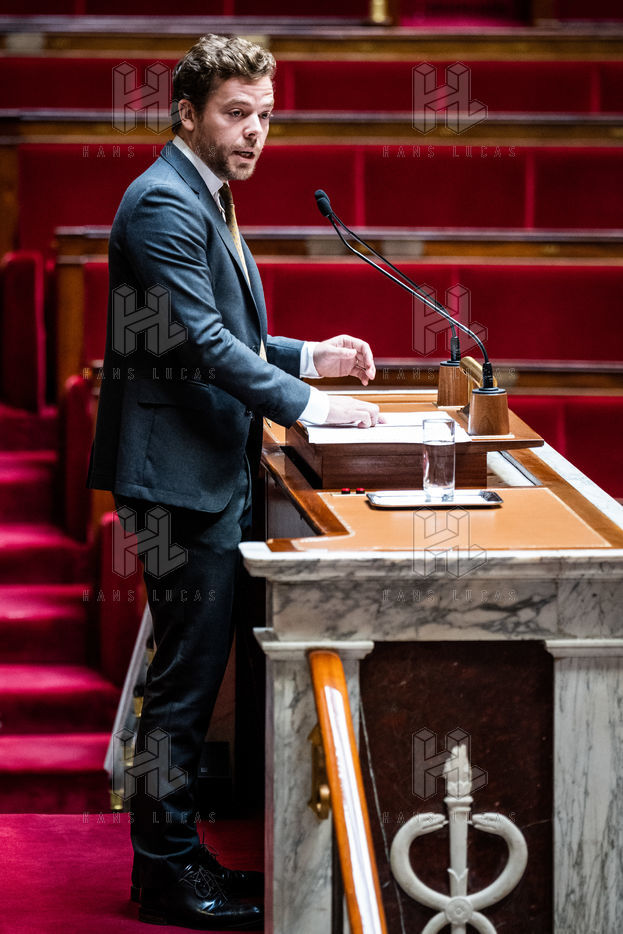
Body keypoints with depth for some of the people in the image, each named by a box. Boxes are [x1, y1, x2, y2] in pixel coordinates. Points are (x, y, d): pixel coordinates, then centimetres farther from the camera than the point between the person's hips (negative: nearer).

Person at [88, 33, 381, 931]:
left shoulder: (205, 201, 17)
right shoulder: (164, 204, -16)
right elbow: (201, 342, -23)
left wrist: (307, 356, 11)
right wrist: (309, 405, -22)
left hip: (213, 475, 10)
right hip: (180, 476, -10)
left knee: (191, 672, 14)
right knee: (186, 677, -5)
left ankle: (172, 855, 22)